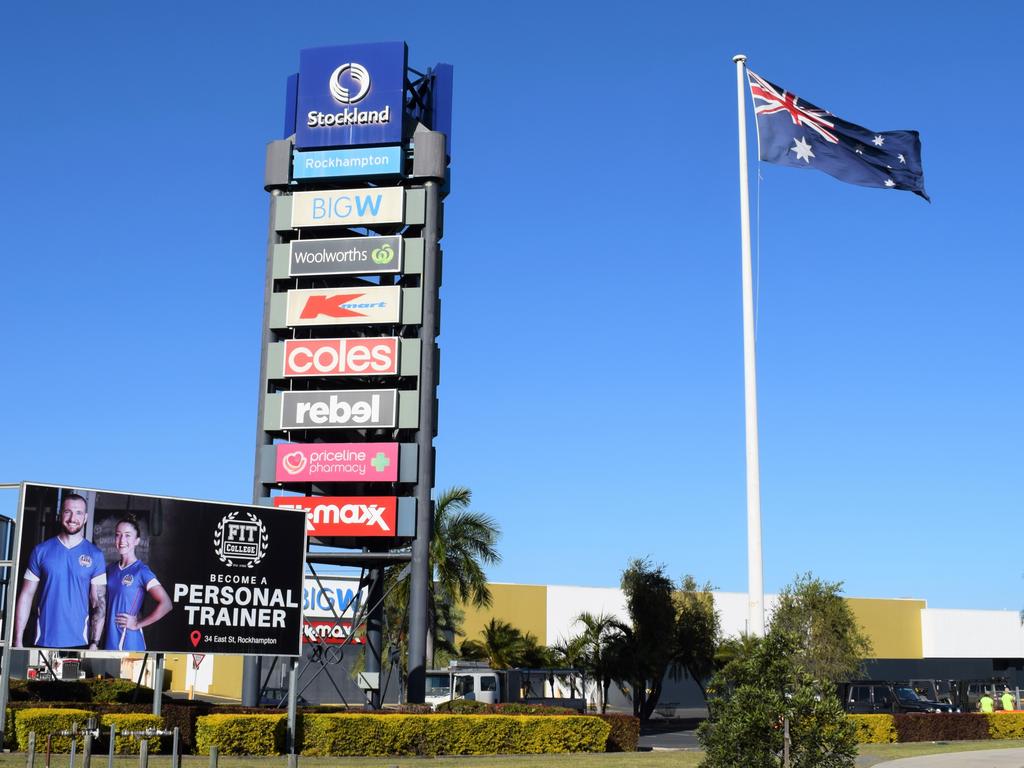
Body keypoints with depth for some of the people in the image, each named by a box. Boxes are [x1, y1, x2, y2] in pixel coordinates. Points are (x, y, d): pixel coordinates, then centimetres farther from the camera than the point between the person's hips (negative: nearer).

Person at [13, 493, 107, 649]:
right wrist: (18, 641, -2)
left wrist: (94, 643, -9)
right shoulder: (41, 550, 3)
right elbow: (26, 596, 4)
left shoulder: (95, 555, 1)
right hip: (44, 642, 1)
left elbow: (99, 602, -1)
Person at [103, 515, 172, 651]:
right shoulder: (111, 568, 9)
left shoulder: (141, 571, -10)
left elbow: (166, 604, -17)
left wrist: (138, 624, -12)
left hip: (129, 641, -6)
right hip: (109, 640, 6)